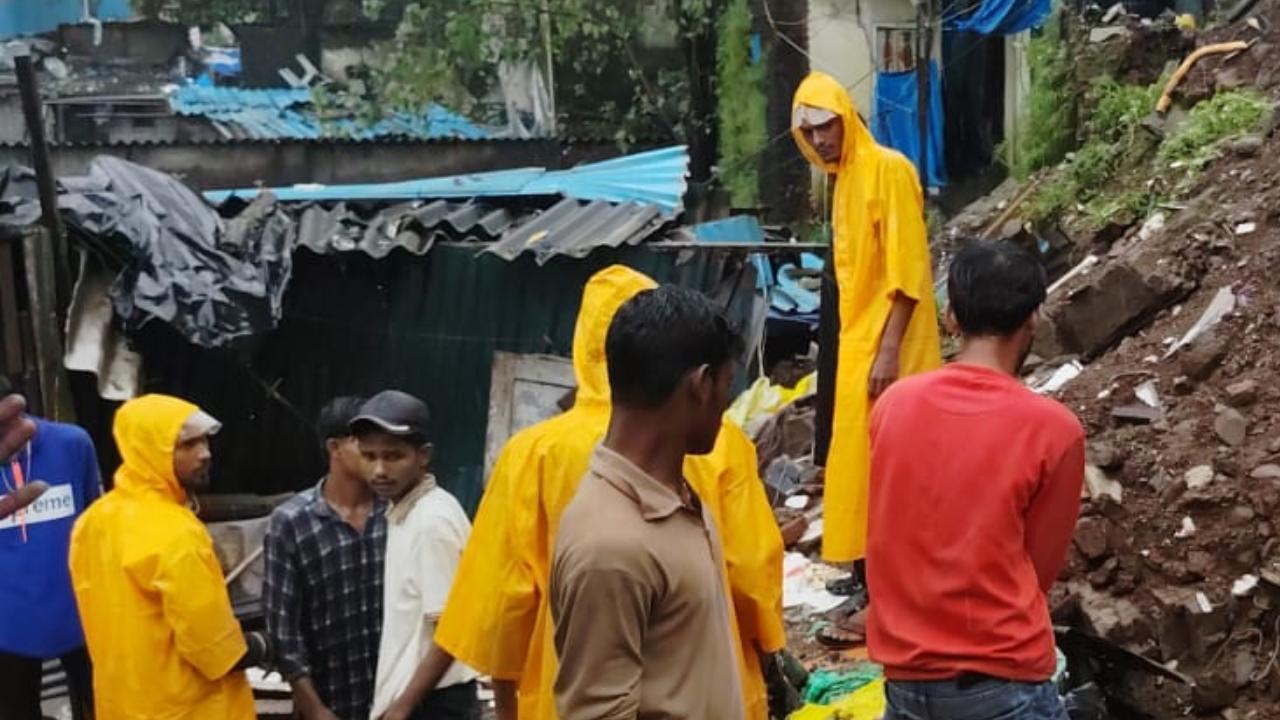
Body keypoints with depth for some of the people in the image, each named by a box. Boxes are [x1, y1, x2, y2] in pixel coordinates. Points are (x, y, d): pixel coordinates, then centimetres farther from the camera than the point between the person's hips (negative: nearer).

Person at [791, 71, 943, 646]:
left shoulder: (889, 169, -14)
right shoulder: (844, 176, 13)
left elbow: (907, 271, -19)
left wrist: (888, 350, -23)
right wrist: (859, 343, 17)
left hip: (888, 343, -9)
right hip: (858, 338, 9)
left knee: (882, 461, -8)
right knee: (860, 457, 14)